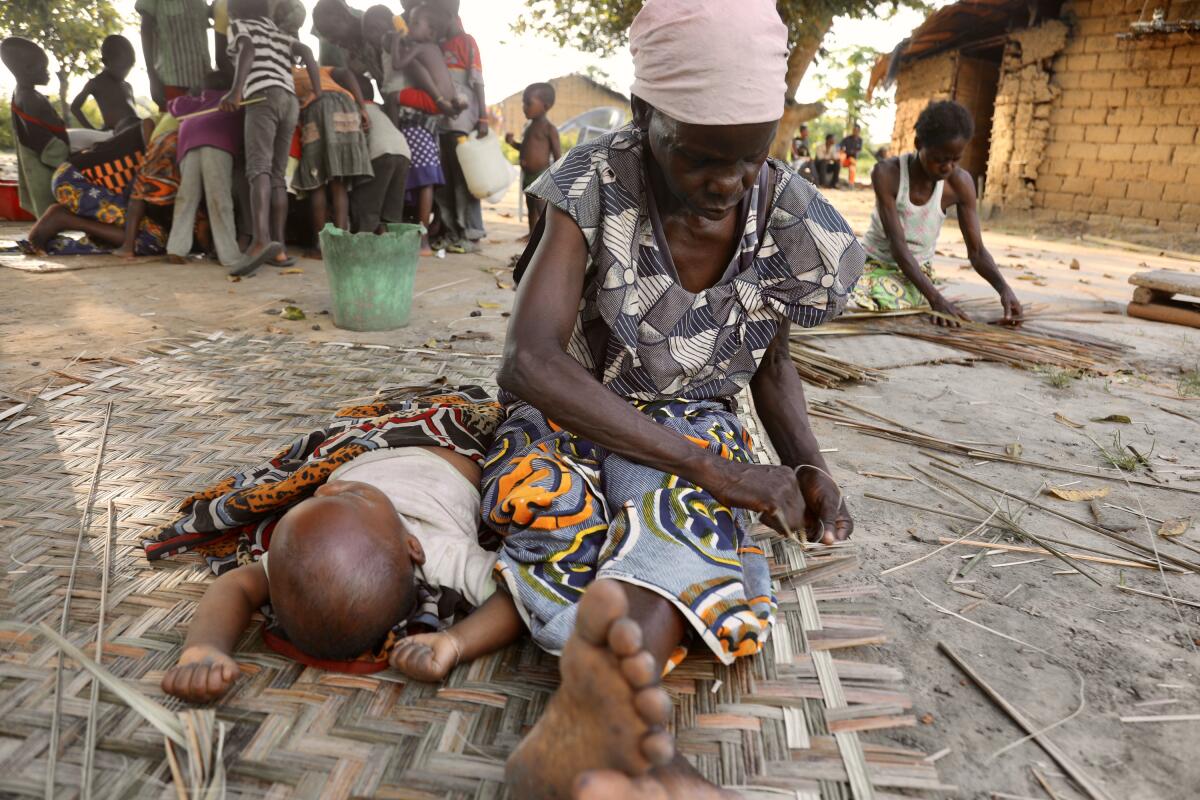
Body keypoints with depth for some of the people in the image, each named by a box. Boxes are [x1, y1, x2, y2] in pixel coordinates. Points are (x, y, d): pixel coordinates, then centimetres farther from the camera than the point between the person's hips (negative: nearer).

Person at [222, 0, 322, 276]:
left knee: (258, 168, -22)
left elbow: (248, 50, -5)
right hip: (290, 101, 6)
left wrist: (235, 91, -18)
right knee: (277, 176, 4)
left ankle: (262, 240, -42)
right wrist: (318, 97, 10)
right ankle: (278, 249, -5)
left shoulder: (239, 25, 17)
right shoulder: (280, 36, 34)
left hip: (263, 97, -6)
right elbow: (305, 51, 16)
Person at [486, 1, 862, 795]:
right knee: (550, 498, -36)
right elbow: (532, 361, -30)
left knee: (685, 511, -34)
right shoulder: (596, 186, -19)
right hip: (571, 414, -1)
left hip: (692, 422, 1)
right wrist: (720, 469, -33)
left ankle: (590, 718, -55)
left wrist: (809, 467, -13)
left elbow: (773, 361, 8)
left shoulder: (793, 223, -8)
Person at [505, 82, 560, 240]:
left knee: (542, 209, -7)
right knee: (531, 207, 18)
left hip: (542, 175, -9)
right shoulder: (528, 125, 11)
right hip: (527, 175, 9)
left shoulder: (549, 128, -13)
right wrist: (513, 143, 4)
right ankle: (532, 233, 29)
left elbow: (558, 155, -14)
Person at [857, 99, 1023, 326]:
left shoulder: (960, 183, -11)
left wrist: (1003, 287, -28)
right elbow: (898, 245, -26)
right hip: (874, 264, -2)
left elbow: (977, 251, -7)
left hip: (918, 271, 2)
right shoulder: (887, 173, -20)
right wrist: (935, 298, -37)